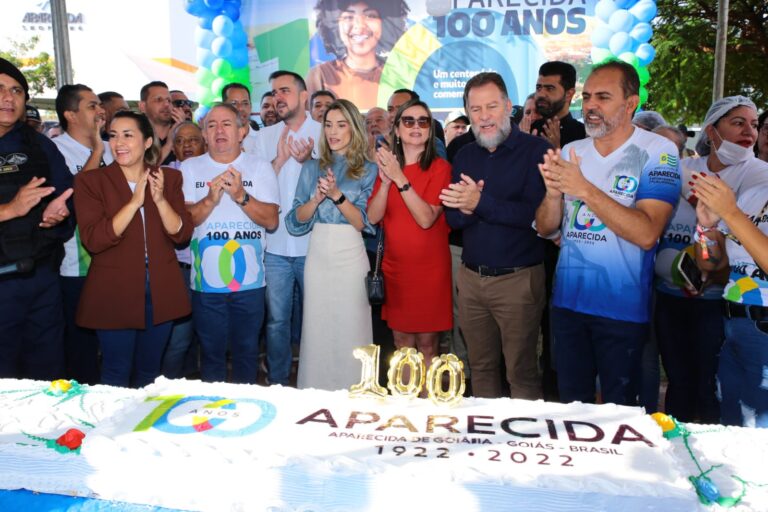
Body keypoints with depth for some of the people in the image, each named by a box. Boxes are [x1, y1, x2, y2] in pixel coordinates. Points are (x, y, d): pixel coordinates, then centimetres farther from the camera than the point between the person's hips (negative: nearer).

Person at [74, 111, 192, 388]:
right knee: (116, 374, 8)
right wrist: (134, 202, -22)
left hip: (161, 291, 3)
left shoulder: (169, 178, 4)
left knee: (149, 371, 17)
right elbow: (93, 240, -15)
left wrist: (160, 199, -19)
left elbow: (182, 234, -4)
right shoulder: (90, 180, -4)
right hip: (114, 293, -2)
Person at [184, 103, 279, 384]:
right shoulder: (190, 168, 4)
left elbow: (271, 221, -7)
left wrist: (241, 196, -21)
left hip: (249, 280, 0)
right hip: (206, 281, 0)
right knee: (211, 352, 12)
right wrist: (211, 199, -22)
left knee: (246, 351, 12)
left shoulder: (259, 166, 2)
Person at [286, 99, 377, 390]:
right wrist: (317, 198, -12)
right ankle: (314, 395, 22)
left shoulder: (368, 170, 2)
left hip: (351, 257, -2)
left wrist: (337, 195, -20)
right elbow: (297, 220, 6)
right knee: (316, 329, 7)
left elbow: (363, 222, -6)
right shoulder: (312, 168, 10)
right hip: (318, 256, 3)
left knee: (351, 331, 1)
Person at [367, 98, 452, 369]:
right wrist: (386, 180, -18)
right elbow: (373, 217, -4)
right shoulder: (387, 164, 7)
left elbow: (426, 218, -20)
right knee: (401, 342, 13)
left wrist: (400, 178, -23)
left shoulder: (440, 167, -7)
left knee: (426, 343, 3)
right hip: (394, 266, 4)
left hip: (429, 268, -4)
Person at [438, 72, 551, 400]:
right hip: (471, 276, 5)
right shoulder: (464, 156, 11)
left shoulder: (536, 150, -6)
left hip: (518, 277, -5)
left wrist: (481, 203, -25)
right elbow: (453, 219, 8)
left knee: (521, 372, 3)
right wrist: (465, 208, -15)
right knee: (480, 366, 16)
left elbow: (537, 213, -19)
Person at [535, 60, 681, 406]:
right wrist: (554, 193, -16)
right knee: (571, 403, 18)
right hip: (567, 300, 4)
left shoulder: (657, 153, -9)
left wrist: (585, 189, -25)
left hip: (622, 307, -4)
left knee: (619, 409, 12)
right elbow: (546, 229, 4)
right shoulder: (569, 154, 5)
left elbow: (646, 234, -21)